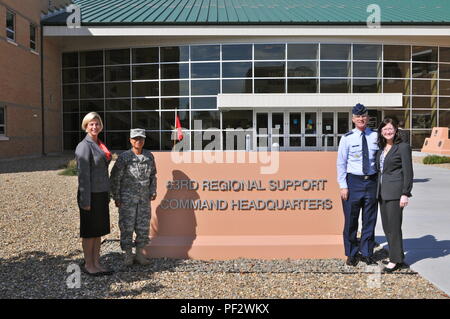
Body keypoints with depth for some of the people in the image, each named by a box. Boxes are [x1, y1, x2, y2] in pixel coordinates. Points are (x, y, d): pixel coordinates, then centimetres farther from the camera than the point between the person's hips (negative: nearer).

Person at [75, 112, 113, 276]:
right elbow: (83, 175, -17)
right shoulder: (84, 146, -13)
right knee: (90, 232, 4)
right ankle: (88, 265, 18)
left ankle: (96, 263, 24)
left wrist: (107, 195, 16)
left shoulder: (99, 144, 12)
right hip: (91, 195, -8)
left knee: (99, 230, 14)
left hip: (102, 193, 8)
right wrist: (85, 201, -18)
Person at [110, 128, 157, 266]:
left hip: (144, 198, 4)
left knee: (143, 226, 9)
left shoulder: (149, 156, 4)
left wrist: (153, 191, 7)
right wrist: (116, 197, -7)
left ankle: (140, 253, 23)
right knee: (127, 226, 2)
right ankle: (128, 255, 17)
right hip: (127, 198, -4)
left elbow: (153, 175, 15)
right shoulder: (124, 157, -8)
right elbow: (115, 178, -6)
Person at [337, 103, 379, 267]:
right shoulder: (347, 138, -3)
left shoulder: (375, 136, 3)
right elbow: (341, 163, -3)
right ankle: (351, 254, 21)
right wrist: (343, 186, -8)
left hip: (372, 181, 2)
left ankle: (367, 253, 26)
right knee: (351, 220, 5)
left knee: (370, 220, 10)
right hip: (353, 181, -2)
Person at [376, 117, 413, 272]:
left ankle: (396, 260, 10)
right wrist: (378, 191, 12)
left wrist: (405, 194, -15)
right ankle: (398, 257, 26)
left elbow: (408, 172, -11)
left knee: (394, 226, -2)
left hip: (395, 192, -8)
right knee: (386, 226, 12)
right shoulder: (381, 148, 13)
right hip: (382, 192, 8)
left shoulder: (403, 147, -8)